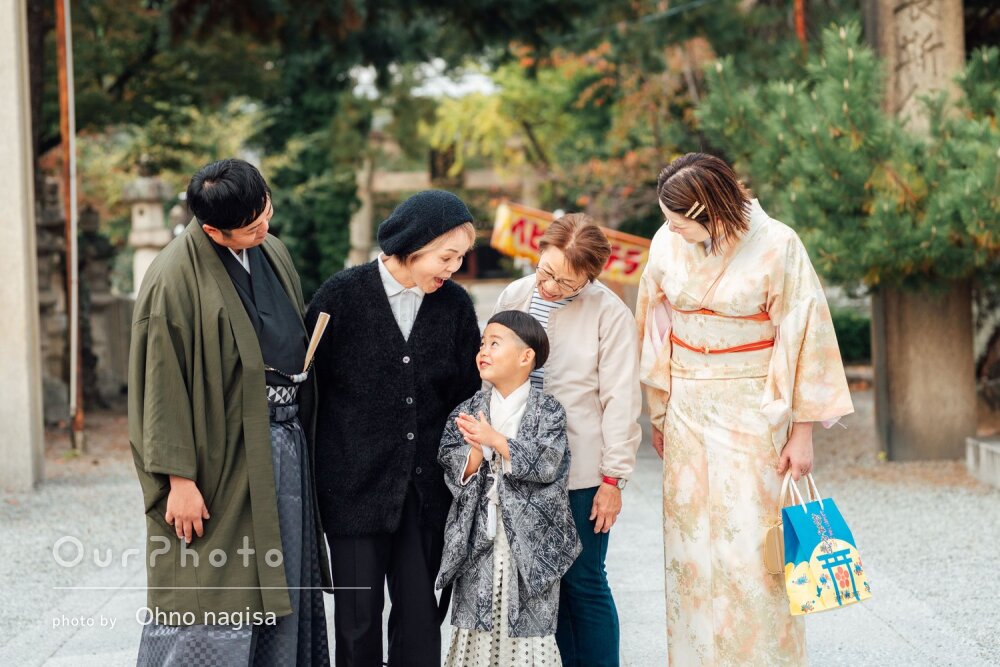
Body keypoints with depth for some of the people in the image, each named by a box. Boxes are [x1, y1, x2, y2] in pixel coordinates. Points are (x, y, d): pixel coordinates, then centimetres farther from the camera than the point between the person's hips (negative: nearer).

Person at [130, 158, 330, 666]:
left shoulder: (273, 253, 9)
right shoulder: (176, 279, -15)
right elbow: (161, 384, -15)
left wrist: (300, 431, 15)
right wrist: (179, 476, -18)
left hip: (285, 447, 7)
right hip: (220, 456, -7)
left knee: (280, 583, 12)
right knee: (211, 595, -3)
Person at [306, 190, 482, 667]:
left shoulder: (455, 305, 3)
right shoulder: (342, 296, -5)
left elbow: (469, 394, 11)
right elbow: (307, 385, 0)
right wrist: (313, 477, 1)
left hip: (427, 487, 2)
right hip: (356, 485, -2)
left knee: (422, 618, 5)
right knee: (358, 619, 5)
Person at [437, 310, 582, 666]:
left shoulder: (548, 410, -4)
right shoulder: (468, 410, 6)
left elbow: (547, 462, -16)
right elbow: (451, 467, 1)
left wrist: (495, 439, -19)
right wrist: (478, 452, -19)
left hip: (530, 536, -3)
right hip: (478, 537, 3)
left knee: (530, 621, 2)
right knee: (475, 616, 8)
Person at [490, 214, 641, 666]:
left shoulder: (609, 314, -10)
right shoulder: (515, 297, 3)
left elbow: (620, 401, -7)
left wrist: (613, 478, -5)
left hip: (581, 474, -4)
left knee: (582, 582, 3)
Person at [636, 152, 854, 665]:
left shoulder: (776, 246, -12)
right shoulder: (667, 243, 0)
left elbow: (801, 335, -9)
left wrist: (802, 431, -9)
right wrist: (657, 415, 14)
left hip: (753, 411, -4)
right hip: (688, 408, 4)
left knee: (751, 541, -5)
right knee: (691, 542, 7)